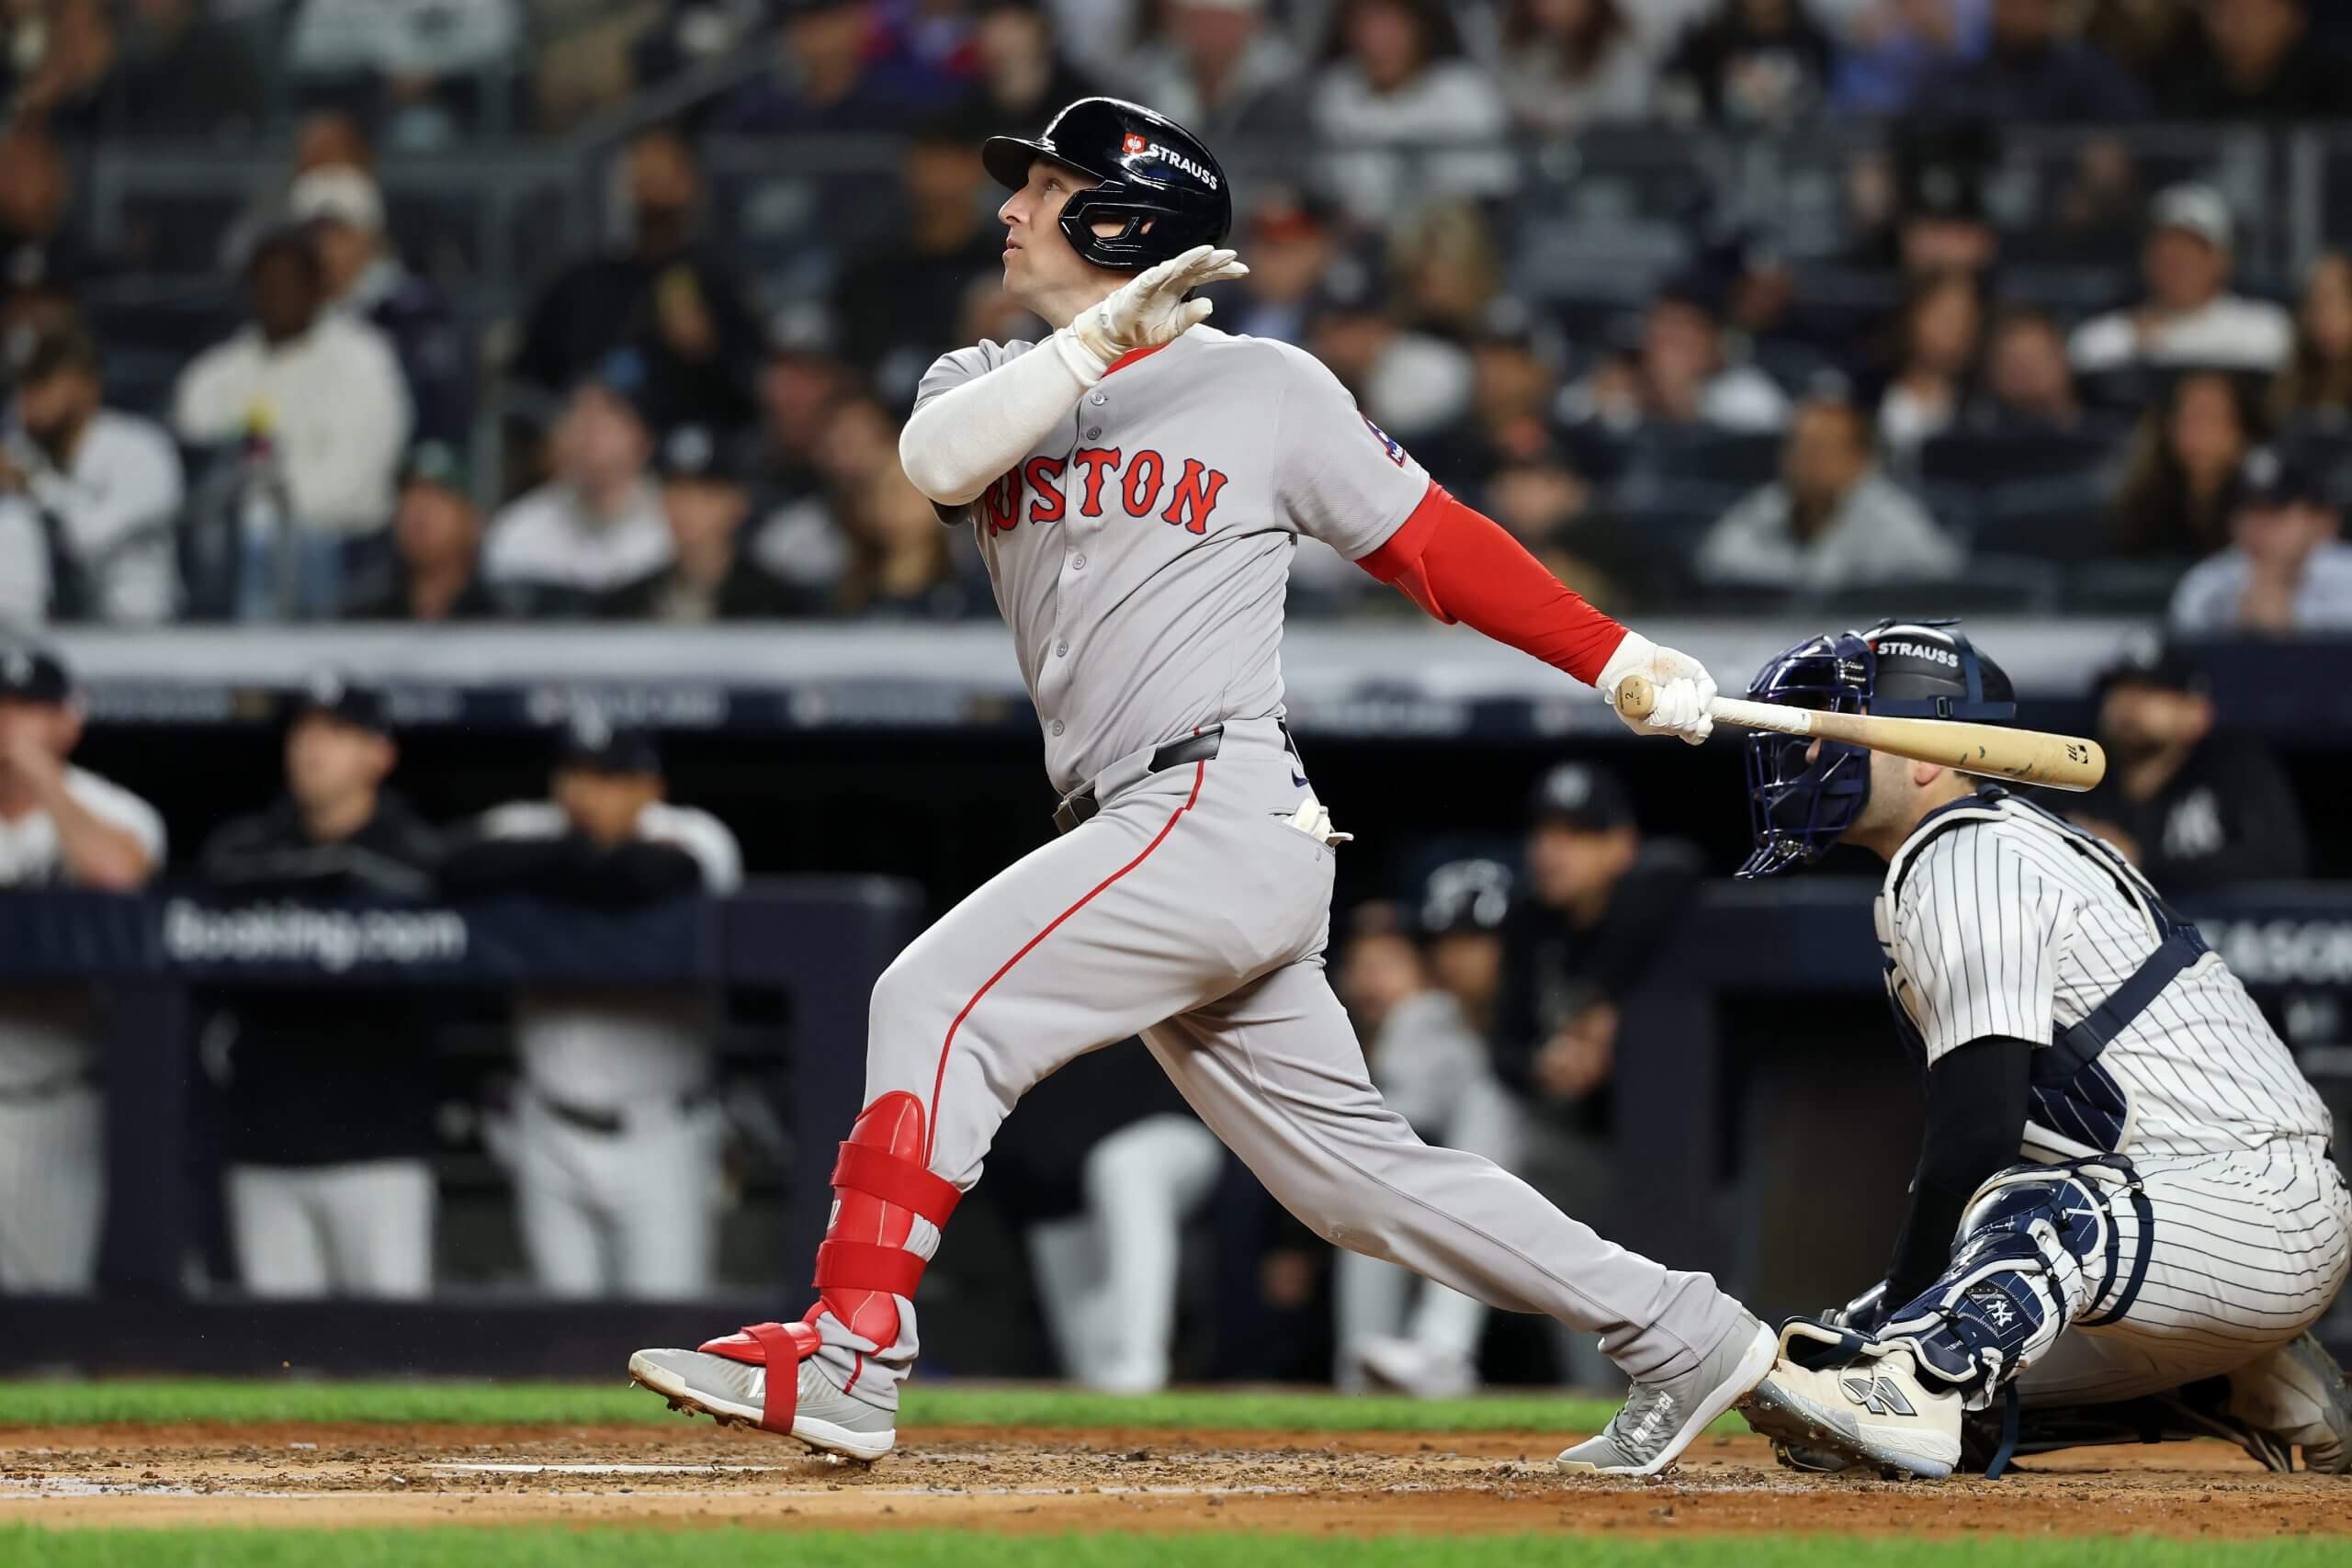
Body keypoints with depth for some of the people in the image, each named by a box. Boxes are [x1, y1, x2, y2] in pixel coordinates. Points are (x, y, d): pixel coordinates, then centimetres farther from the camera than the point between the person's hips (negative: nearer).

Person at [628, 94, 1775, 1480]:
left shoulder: (1268, 388, 3)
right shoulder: (992, 380, 18)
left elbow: (1433, 543, 7)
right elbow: (938, 459, -5)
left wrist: (1622, 660, 1)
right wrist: (1100, 340, -15)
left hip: (1222, 807, -7)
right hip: (1143, 840, 7)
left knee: (937, 1001, -18)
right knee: (1356, 1169, 7)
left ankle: (847, 1361, -22)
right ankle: (1678, 1337, 14)